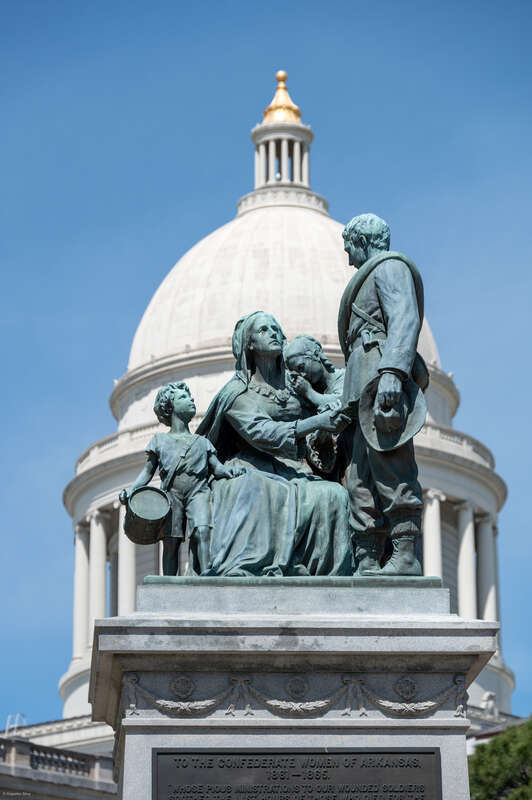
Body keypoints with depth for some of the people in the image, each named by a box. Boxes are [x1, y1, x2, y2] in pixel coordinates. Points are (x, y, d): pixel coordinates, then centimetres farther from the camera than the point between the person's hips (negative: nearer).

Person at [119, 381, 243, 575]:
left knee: (202, 532, -23)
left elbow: (216, 467, 13)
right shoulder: (160, 440, 19)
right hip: (171, 492, 0)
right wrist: (130, 490, -1)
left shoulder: (202, 442, 23)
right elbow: (148, 472, 15)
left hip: (197, 492, 0)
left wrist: (228, 470, -11)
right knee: (170, 542, -6)